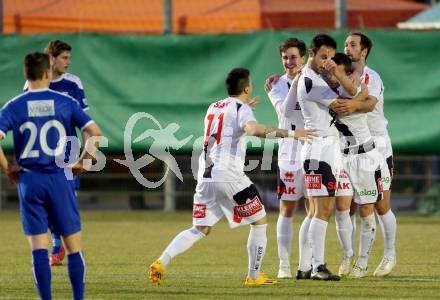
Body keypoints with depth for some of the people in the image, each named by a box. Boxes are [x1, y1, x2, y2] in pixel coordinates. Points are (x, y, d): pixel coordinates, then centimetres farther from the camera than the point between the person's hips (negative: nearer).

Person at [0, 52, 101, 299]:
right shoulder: (65, 103, 0)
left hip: (29, 180, 1)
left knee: (38, 247, 3)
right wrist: (83, 162, 3)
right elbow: (94, 132, -8)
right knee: (73, 244, 7)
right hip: (59, 178, -1)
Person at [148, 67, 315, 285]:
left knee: (200, 229, 9)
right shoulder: (242, 109, -3)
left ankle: (161, 262, -11)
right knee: (259, 222, 10)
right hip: (229, 175, -6)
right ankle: (254, 276, 11)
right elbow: (252, 128, -26)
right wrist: (289, 134, -29)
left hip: (205, 176, 6)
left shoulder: (213, 108, 19)